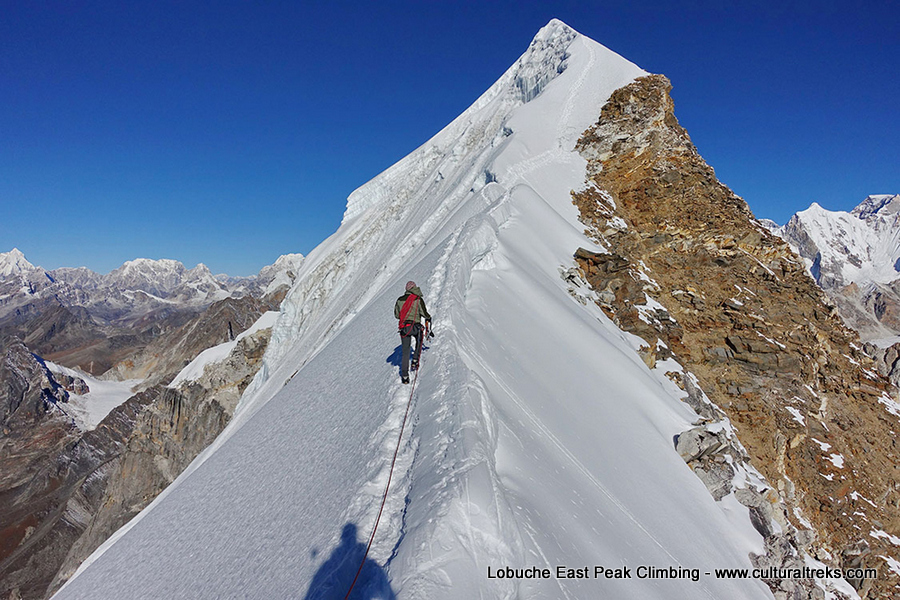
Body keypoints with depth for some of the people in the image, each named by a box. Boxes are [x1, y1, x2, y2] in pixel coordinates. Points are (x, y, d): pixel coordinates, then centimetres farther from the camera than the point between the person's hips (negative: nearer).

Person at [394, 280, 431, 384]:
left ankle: (404, 376, 5)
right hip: (415, 327, -3)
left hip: (403, 328, 3)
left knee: (405, 352, 9)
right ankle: (415, 360, 17)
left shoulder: (400, 300, 9)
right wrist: (428, 317, 14)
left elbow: (396, 315, 15)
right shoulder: (418, 299, -3)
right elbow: (424, 313, -8)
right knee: (419, 340, 31)